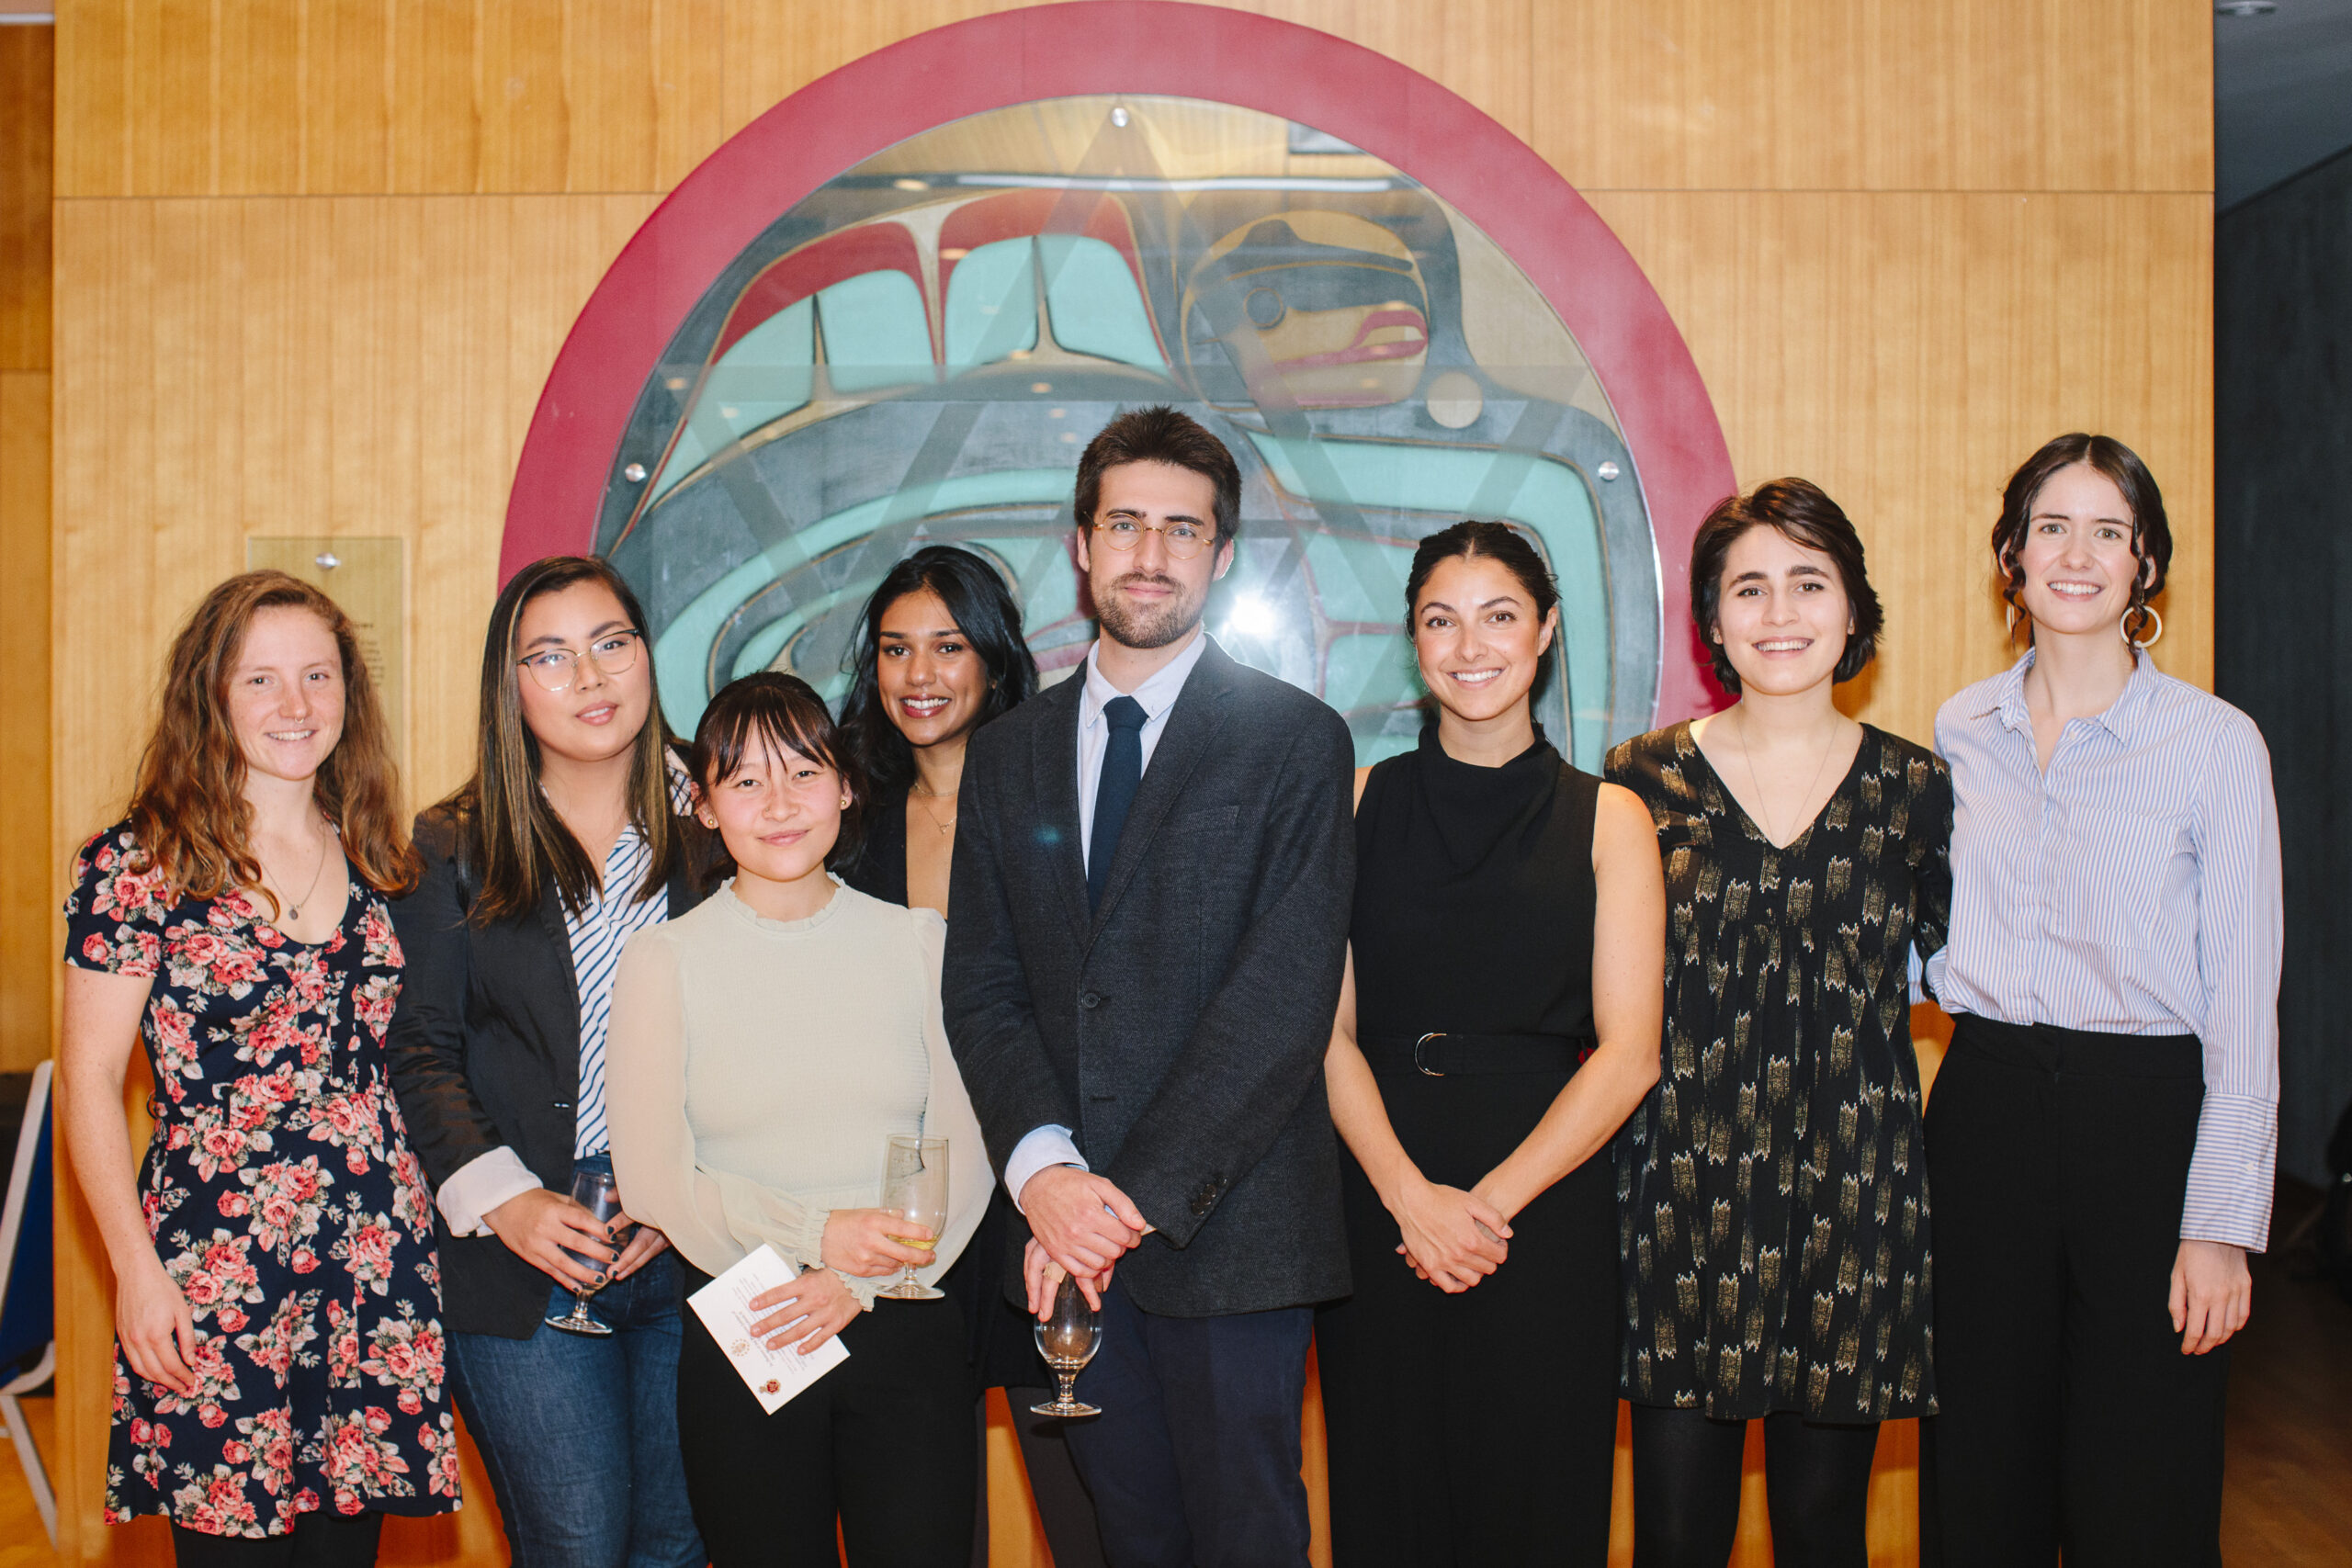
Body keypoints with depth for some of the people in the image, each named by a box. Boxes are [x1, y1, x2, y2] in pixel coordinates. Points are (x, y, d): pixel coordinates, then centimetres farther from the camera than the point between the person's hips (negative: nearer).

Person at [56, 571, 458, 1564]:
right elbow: (88, 1081, -4)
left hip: (376, 1276, 4)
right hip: (212, 1284, -4)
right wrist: (136, 1269, -9)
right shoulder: (142, 865, -5)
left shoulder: (374, 864, 9)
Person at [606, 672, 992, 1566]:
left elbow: (963, 1154, 3)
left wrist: (861, 1280, -11)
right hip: (740, 1344, -1)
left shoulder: (915, 941, 7)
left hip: (904, 1326, 1)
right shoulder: (663, 960, 2)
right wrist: (813, 1234, -16)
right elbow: (653, 1180, -2)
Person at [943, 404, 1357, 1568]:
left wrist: (1141, 1194, -16)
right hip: (1064, 1242, 4)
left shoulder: (1296, 742, -3)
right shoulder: (1008, 755, 11)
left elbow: (1287, 996, -11)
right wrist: (1042, 1169, -12)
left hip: (1228, 1228, -3)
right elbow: (981, 988, 6)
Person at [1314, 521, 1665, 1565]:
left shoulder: (1606, 818, 4)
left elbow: (1628, 1052, -2)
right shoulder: (1359, 804, 6)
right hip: (1378, 1196, 1)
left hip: (1549, 1197, -1)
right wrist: (1410, 1195, -13)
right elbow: (1328, 1030, 1)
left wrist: (1491, 1202, -12)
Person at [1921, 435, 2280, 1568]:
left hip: (2145, 1113, -3)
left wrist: (2221, 1220, -10)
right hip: (1985, 1106, 4)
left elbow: (2243, 998, -7)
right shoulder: (1961, 729, 6)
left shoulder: (2215, 742, -6)